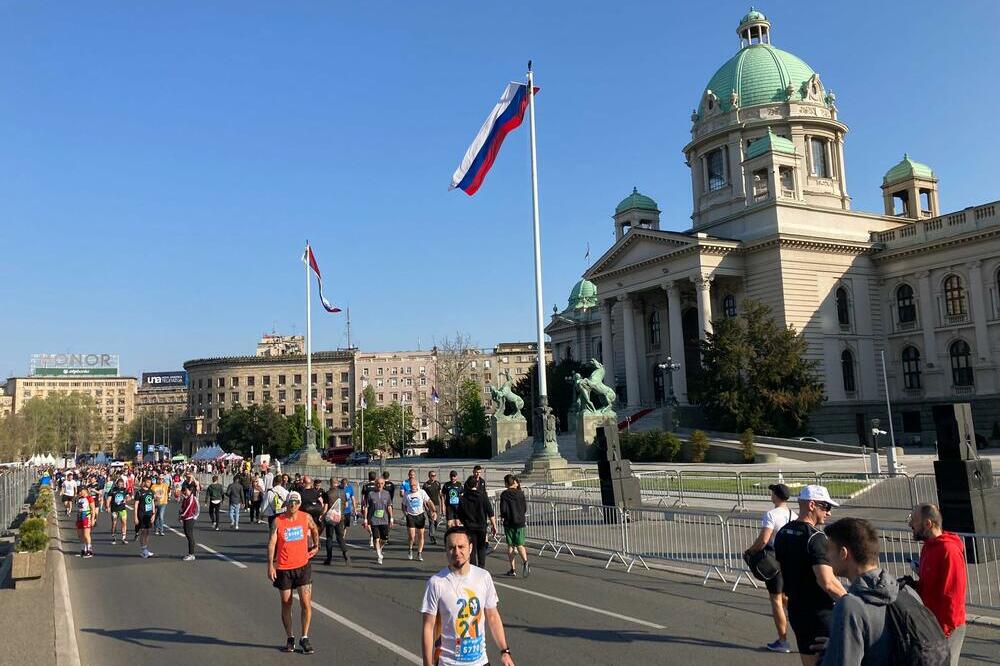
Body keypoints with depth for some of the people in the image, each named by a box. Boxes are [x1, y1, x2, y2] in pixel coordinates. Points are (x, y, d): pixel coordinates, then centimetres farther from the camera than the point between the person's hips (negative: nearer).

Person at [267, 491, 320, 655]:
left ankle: (304, 638, 6)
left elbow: (314, 529, 21)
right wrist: (270, 565, -15)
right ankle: (289, 638, 24)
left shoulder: (306, 517, -1)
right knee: (286, 603, 9)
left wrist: (316, 546, 18)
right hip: (283, 568, -1)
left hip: (303, 566, 1)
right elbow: (271, 543, -9)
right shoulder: (278, 521, -7)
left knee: (306, 602, -6)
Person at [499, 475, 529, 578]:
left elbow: (503, 509, -13)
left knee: (510, 545, 9)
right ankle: (525, 561, -21)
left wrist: (502, 516, 7)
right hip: (520, 522, 2)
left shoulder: (504, 494, -10)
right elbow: (525, 508, 3)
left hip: (509, 523, -2)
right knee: (519, 545, 6)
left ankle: (512, 570, 11)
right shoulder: (521, 493, 0)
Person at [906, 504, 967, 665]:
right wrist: (913, 585, -2)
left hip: (946, 627, -9)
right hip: (930, 623, 9)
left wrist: (943, 630, -20)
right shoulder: (928, 547, 9)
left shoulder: (948, 551, -21)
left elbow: (953, 595, -22)